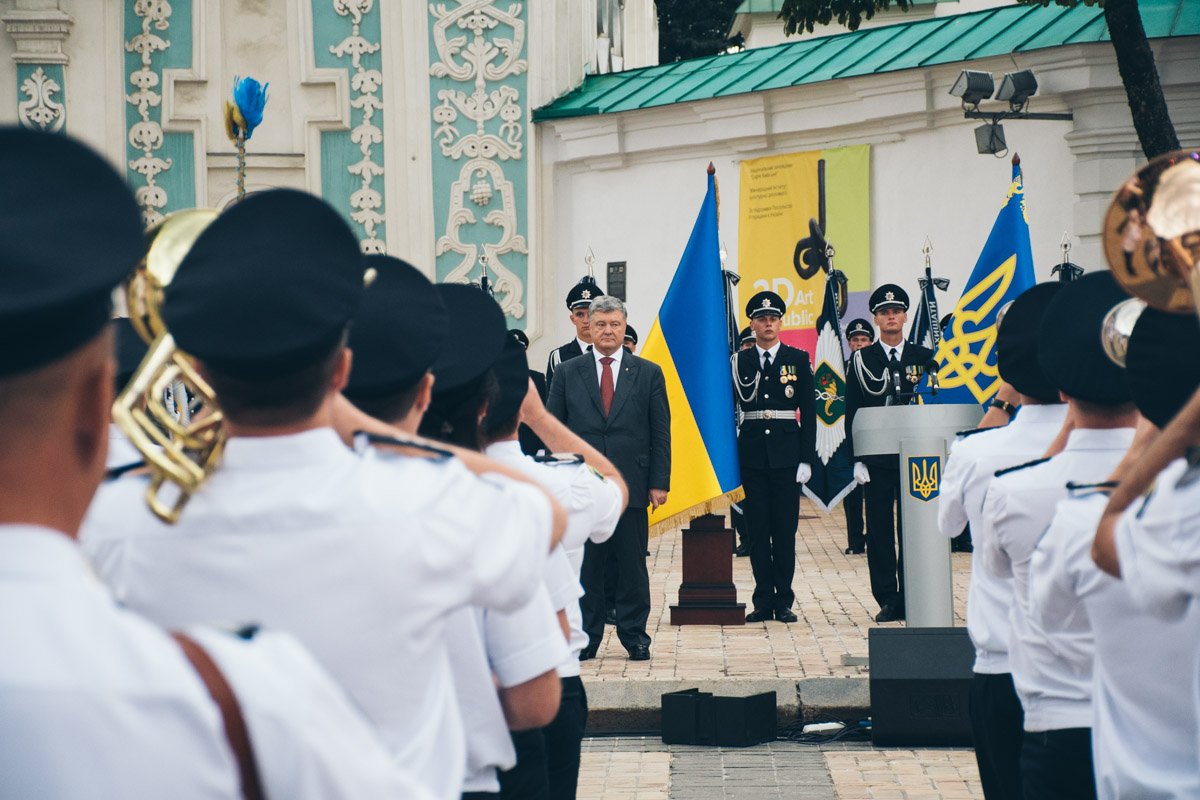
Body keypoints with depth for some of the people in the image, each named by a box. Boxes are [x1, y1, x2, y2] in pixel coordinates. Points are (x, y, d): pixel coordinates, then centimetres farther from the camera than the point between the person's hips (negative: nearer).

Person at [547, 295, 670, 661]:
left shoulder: (648, 374, 7)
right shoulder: (567, 374, 8)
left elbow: (660, 434, 5)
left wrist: (659, 482, -2)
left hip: (631, 485, 0)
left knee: (632, 565, 3)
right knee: (585, 566, 3)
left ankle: (635, 636, 12)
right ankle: (585, 637, 10)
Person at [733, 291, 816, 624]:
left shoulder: (798, 359, 5)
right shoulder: (739, 362, 6)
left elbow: (808, 412, 3)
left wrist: (806, 459, -4)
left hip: (786, 455, -1)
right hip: (753, 455, 1)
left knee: (785, 529, 0)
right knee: (758, 530, 2)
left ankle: (784, 602, 5)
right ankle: (764, 602, 7)